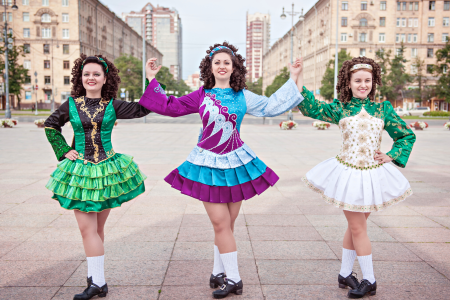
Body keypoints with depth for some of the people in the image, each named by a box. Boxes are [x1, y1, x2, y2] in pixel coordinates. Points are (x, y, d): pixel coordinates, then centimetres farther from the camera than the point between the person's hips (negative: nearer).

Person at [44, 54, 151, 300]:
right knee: (87, 228, -5)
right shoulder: (71, 105, 3)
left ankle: (96, 279, 17)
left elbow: (143, 109, 1)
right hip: (80, 170, 0)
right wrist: (63, 151, 6)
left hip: (107, 169, 0)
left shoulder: (112, 106, 1)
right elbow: (50, 126, 16)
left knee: (98, 228, 8)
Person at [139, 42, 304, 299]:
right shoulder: (201, 95, 4)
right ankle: (233, 279, 6)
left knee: (227, 224, 7)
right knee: (220, 223, -5)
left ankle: (219, 273, 22)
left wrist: (293, 79, 9)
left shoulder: (243, 96, 4)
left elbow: (271, 106, 10)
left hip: (236, 162, 1)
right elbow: (171, 106, 10)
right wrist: (152, 79, 11)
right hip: (209, 163, -1)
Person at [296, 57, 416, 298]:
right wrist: (299, 77, -13)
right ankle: (369, 280, 18)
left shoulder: (383, 109, 4)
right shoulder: (340, 108, 1)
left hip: (373, 174, 2)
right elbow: (311, 108, -8)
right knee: (357, 228, 5)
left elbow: (407, 135, 11)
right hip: (348, 173, -2)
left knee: (355, 227, 13)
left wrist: (391, 156, -1)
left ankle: (345, 274, 27)